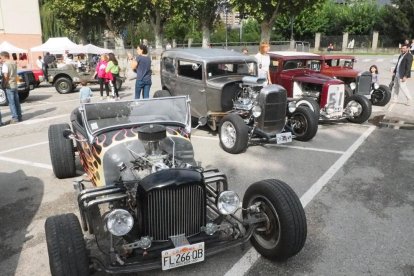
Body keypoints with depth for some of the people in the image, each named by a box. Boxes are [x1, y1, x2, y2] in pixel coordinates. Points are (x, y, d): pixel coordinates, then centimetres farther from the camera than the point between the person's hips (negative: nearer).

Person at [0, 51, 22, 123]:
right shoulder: (14, 63, 10)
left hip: (9, 86, -7)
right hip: (15, 85, 7)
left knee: (11, 103, -4)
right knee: (17, 102, 11)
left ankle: (15, 118, -3)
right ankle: (19, 117, 15)